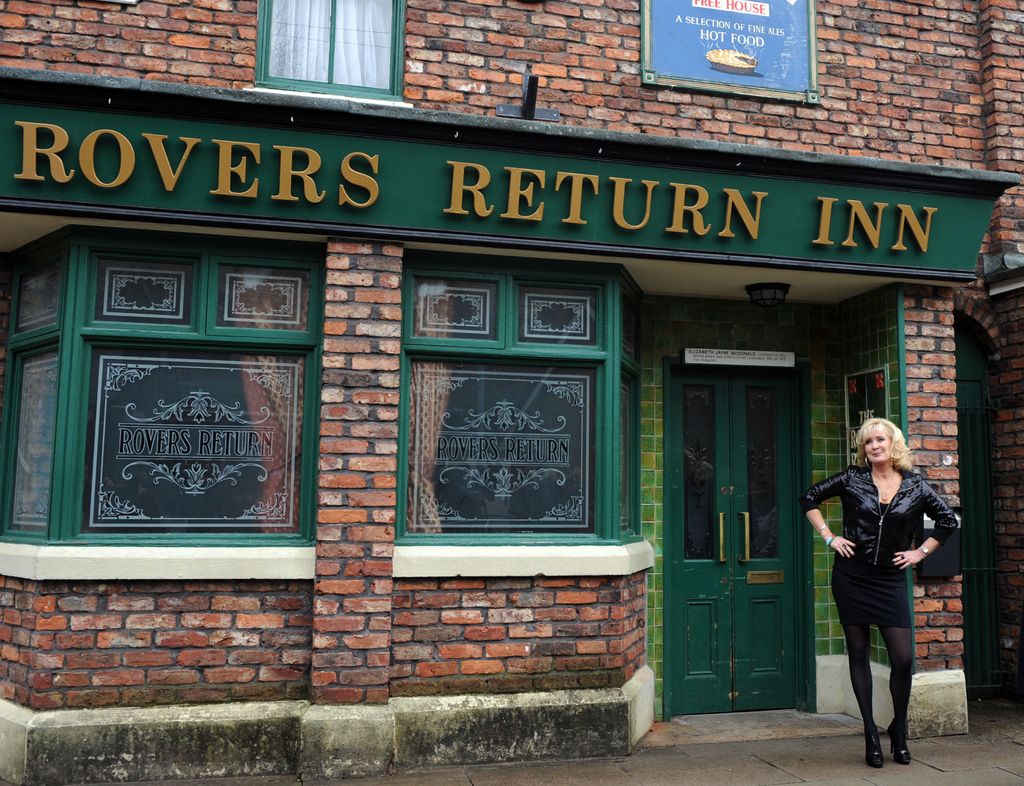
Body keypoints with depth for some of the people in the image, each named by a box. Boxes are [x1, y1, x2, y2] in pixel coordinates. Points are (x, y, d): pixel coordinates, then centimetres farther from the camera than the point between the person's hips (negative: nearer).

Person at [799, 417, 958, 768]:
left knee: (903, 658, -2)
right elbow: (810, 498, 7)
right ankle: (871, 733, 16)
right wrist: (829, 537, 1)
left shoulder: (915, 486, 3)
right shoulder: (852, 479, -1)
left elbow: (948, 520, 14)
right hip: (851, 577, -1)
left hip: (890, 580, 1)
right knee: (858, 653, 5)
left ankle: (898, 731, 20)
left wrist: (920, 552, 7)